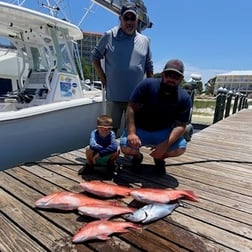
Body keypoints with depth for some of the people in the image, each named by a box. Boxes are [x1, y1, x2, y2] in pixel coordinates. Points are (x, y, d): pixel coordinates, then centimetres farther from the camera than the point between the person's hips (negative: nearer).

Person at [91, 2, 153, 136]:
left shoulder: (144, 41, 9)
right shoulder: (109, 36, 1)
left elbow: (149, 67, 14)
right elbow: (95, 56, 8)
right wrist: (103, 78, 0)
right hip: (114, 95, -2)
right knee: (111, 129, 9)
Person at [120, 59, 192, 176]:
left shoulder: (184, 98, -11)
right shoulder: (147, 85, -16)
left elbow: (180, 125, -15)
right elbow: (131, 108, -19)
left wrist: (165, 145, -31)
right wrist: (131, 133, -32)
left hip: (163, 132, 2)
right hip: (139, 129, -1)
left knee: (181, 147, -24)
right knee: (126, 146, -28)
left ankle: (159, 158, 11)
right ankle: (137, 156, 12)